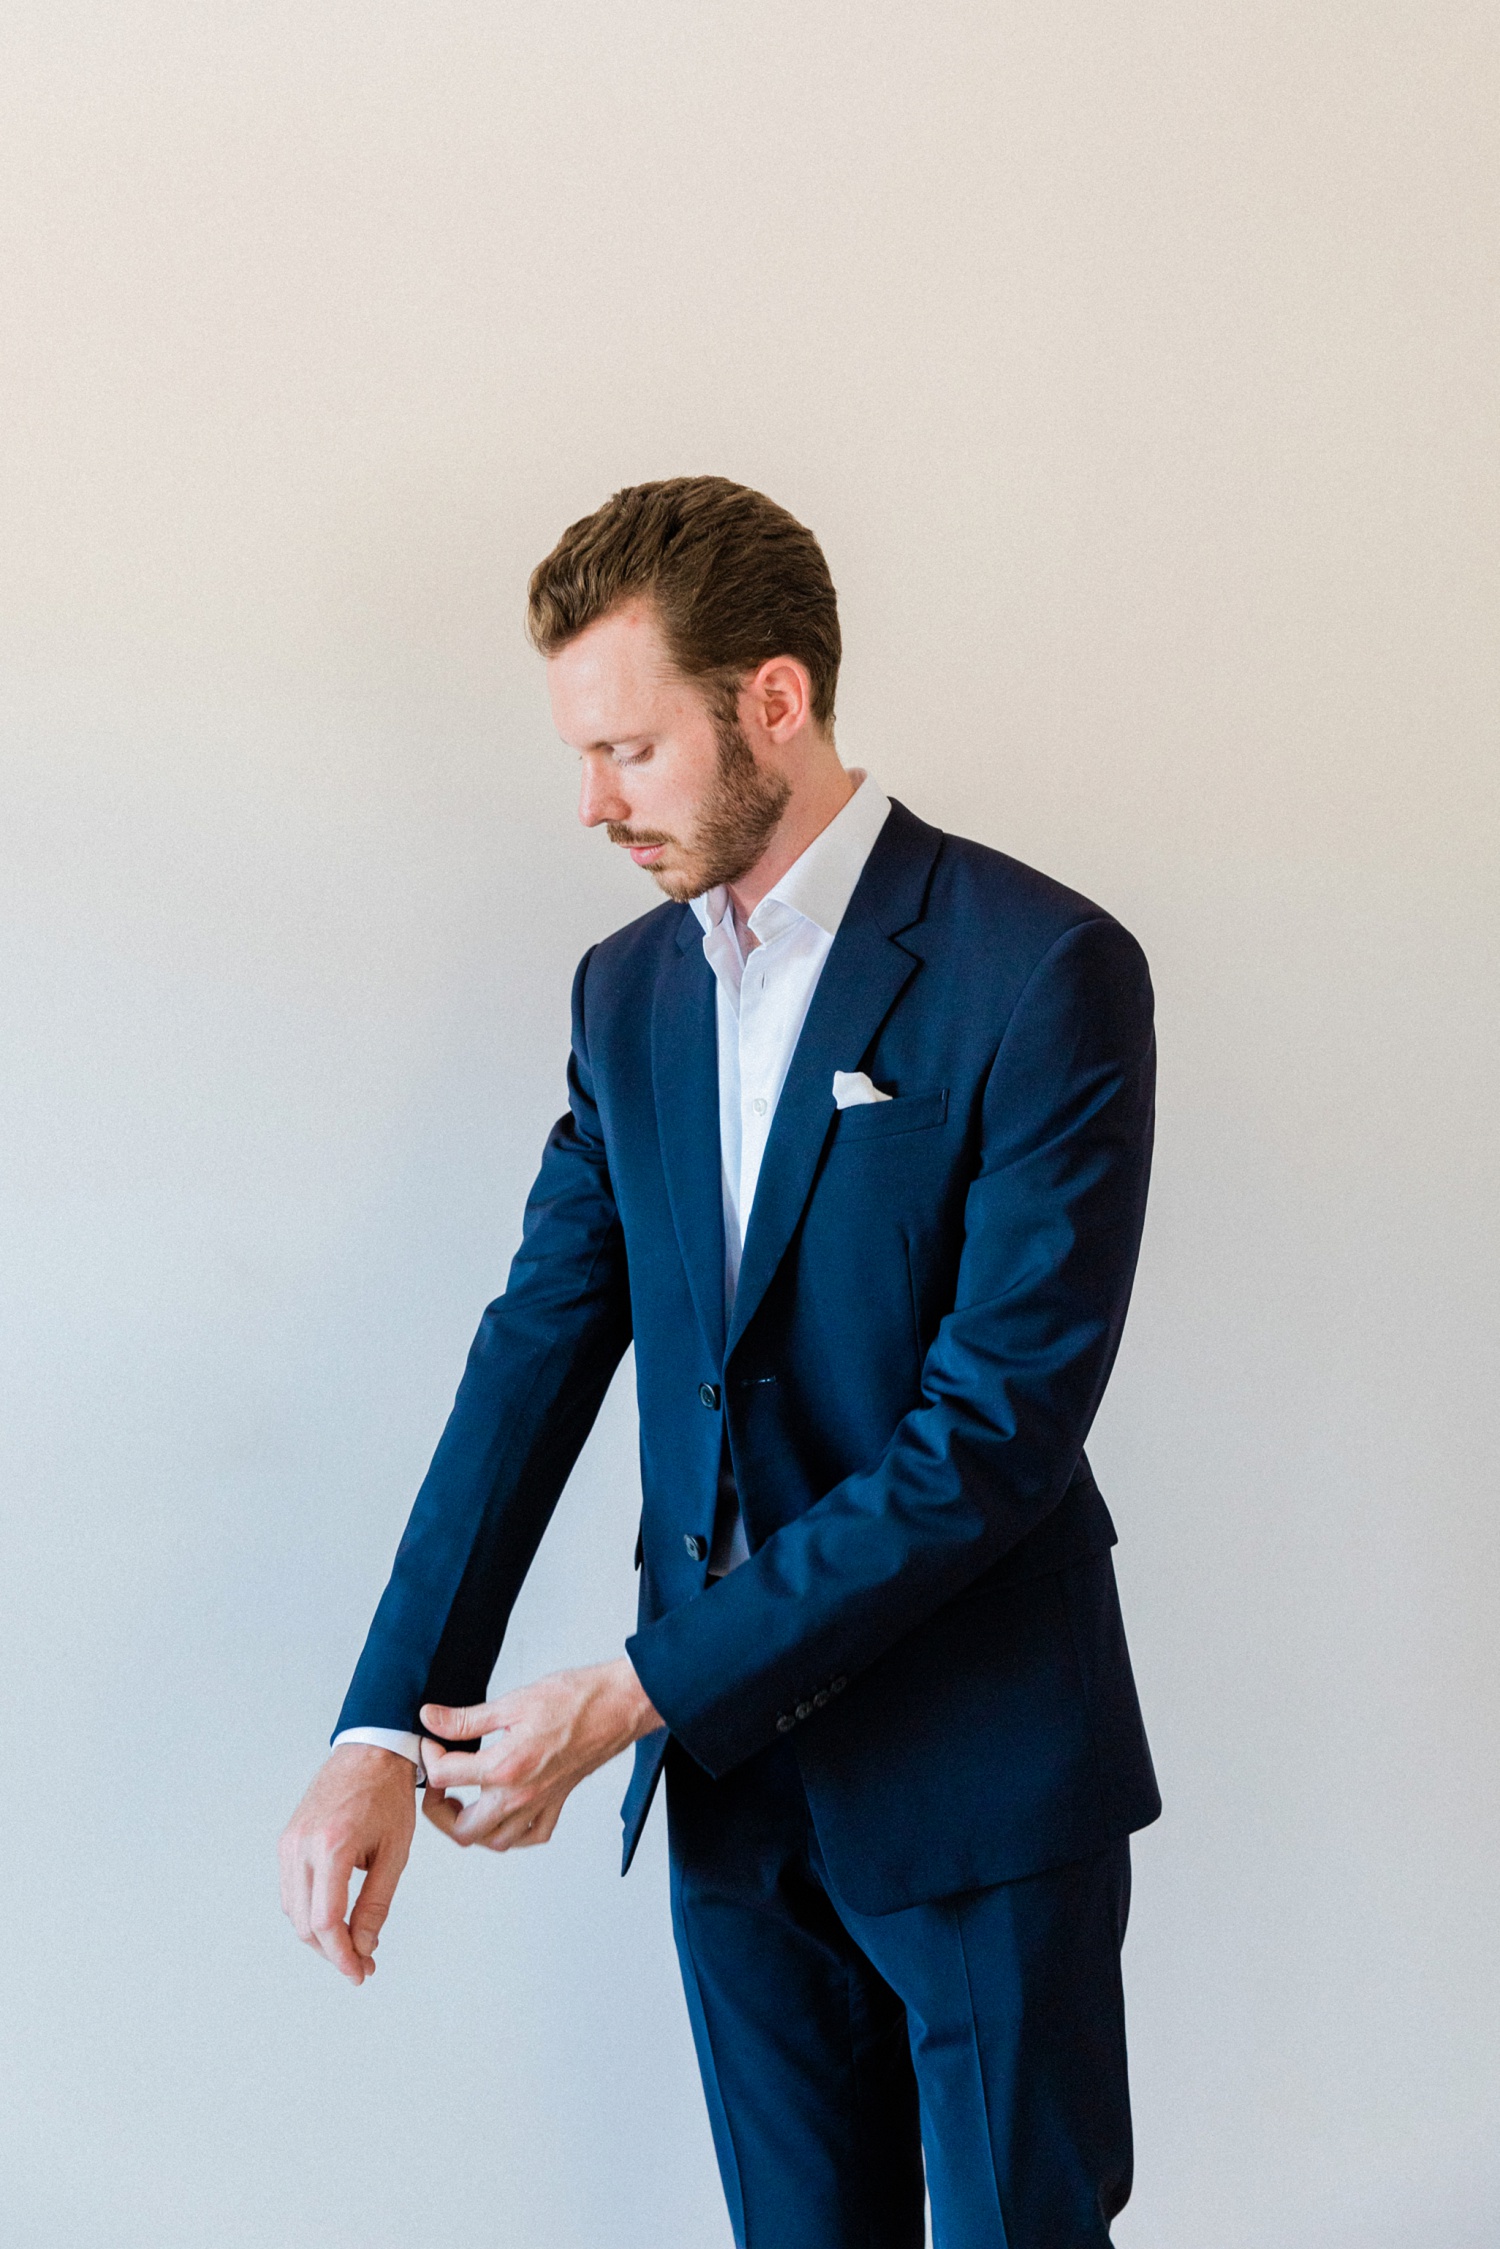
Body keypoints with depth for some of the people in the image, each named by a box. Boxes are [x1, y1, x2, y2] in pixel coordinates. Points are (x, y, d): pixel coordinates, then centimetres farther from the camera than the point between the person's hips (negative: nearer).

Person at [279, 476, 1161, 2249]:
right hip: (728, 1770, 5)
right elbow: (541, 1348, 2)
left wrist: (635, 1695, -18)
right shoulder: (628, 990, 6)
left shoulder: (1044, 973, -15)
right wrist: (386, 1724, -9)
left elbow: (1002, 1420, -19)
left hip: (978, 1770, -5)